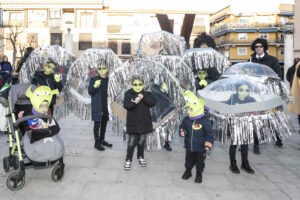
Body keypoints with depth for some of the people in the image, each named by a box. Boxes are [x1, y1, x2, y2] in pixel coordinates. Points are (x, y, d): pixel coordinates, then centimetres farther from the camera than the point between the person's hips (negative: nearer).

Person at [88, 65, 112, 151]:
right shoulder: (94, 79, -8)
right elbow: (90, 92, -15)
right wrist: (95, 86, -33)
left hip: (105, 105, 6)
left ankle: (102, 140, 30)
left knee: (104, 123, 15)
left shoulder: (106, 79, 8)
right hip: (97, 106, -6)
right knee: (97, 123, -4)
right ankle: (97, 143, 6)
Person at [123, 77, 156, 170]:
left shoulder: (147, 94, 1)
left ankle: (140, 157, 32)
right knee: (132, 141, -1)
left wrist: (143, 97, -23)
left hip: (144, 121, 3)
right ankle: (128, 160, 12)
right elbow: (126, 106, -15)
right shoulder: (128, 94, -5)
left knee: (141, 140, 14)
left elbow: (153, 103, -13)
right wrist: (135, 102, -31)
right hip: (133, 122, -2)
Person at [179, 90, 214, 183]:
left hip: (200, 148, -4)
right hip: (189, 147, 4)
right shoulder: (186, 119, -5)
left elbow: (209, 133, -15)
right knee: (189, 161, 21)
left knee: (199, 162, 14)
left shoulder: (205, 120, -19)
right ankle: (188, 171, 43)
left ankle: (199, 174, 35)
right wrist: (182, 131, -11)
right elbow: (182, 126, 12)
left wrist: (208, 144, -20)